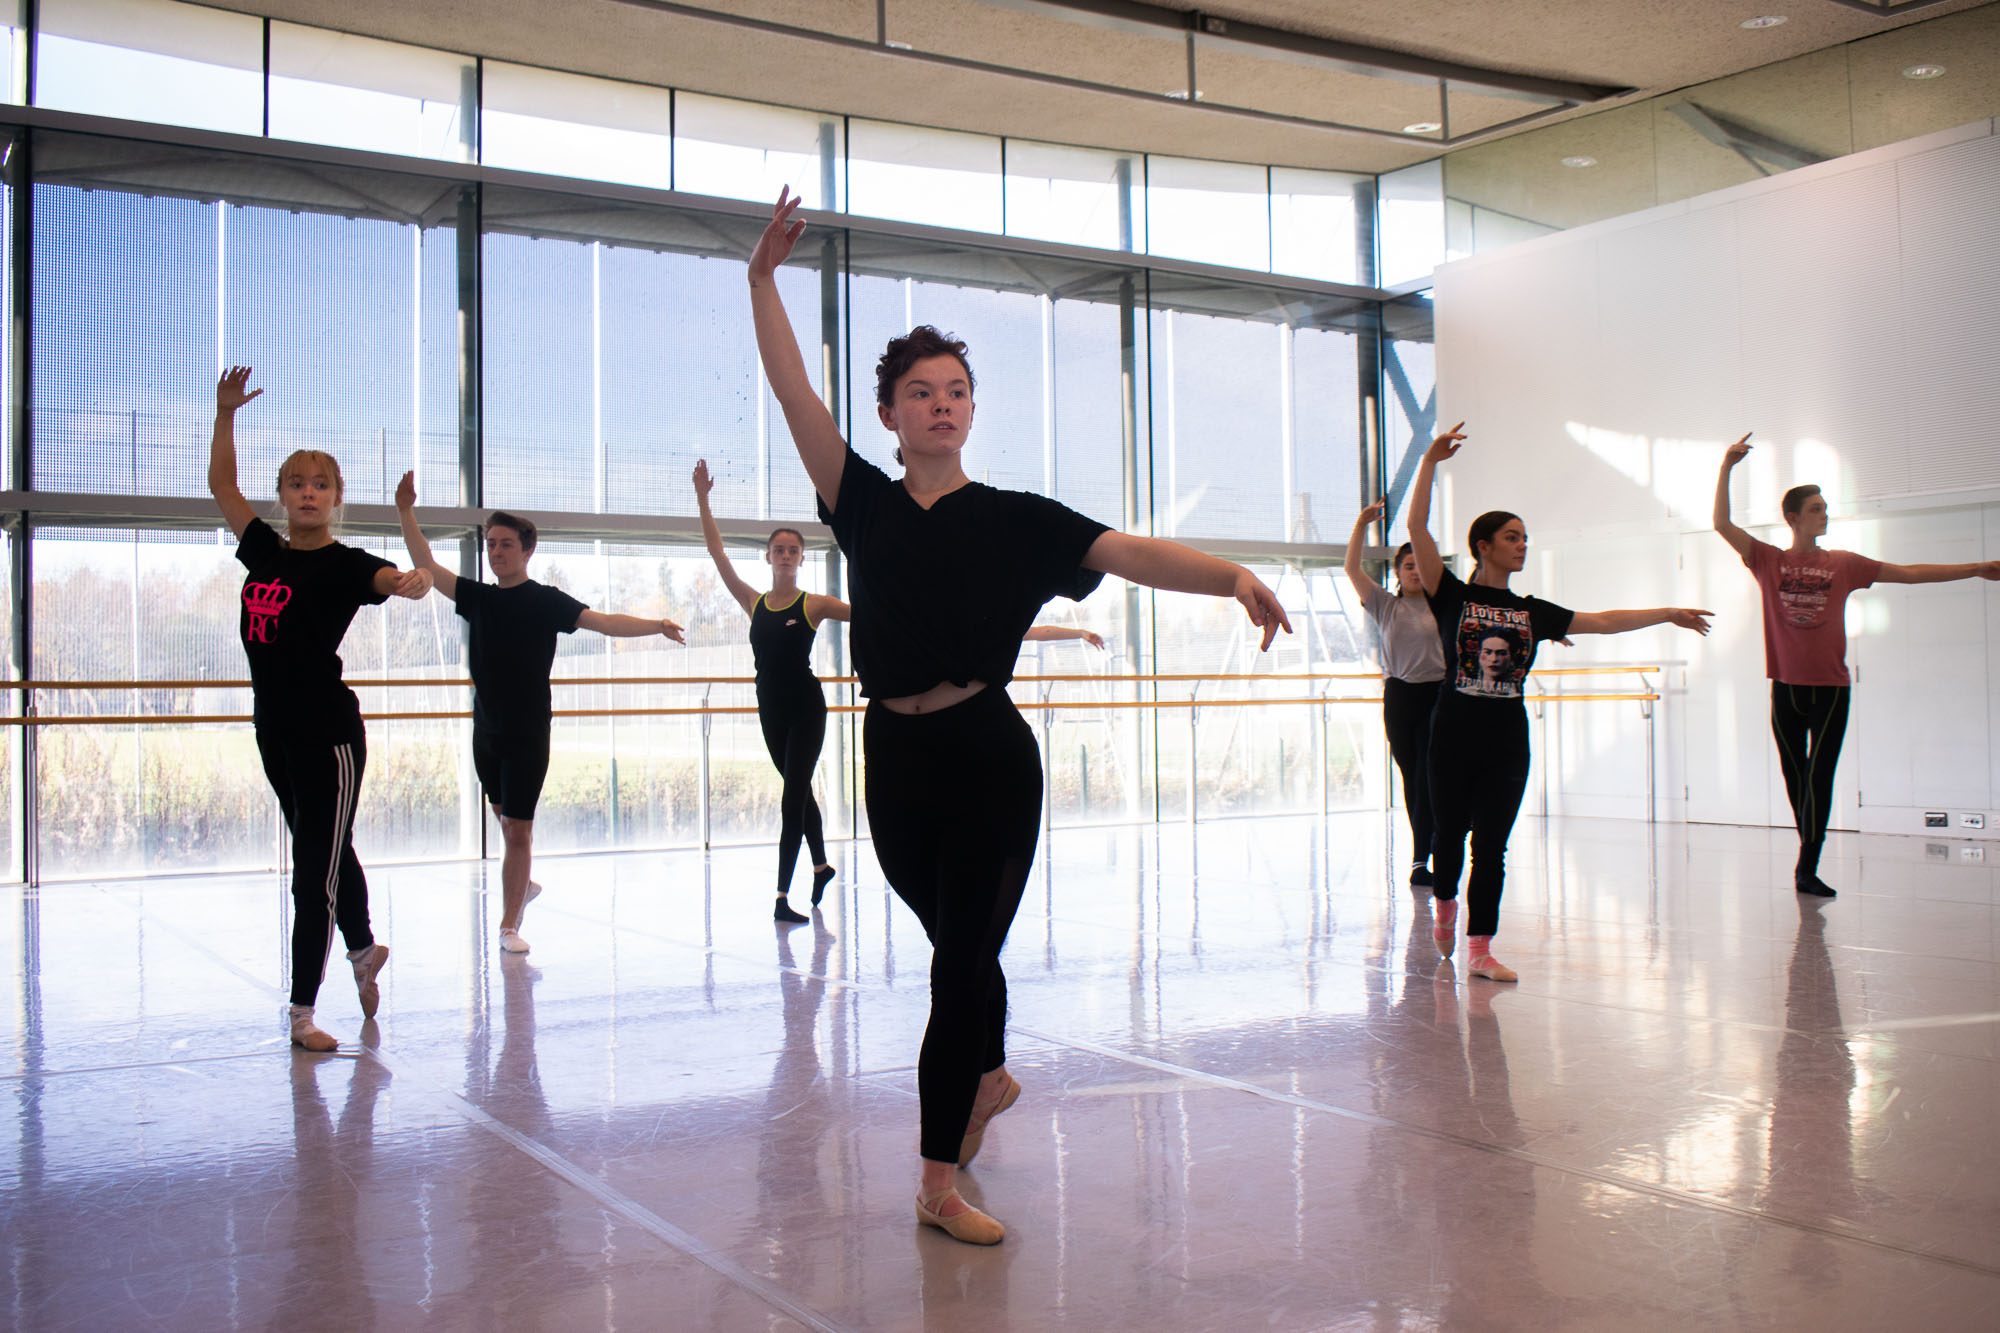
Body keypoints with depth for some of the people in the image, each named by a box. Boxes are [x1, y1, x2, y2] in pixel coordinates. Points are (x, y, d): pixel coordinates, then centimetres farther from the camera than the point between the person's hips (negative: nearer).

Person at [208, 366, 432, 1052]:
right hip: (277, 731, 7)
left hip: (329, 731, -7)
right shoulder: (263, 549, 9)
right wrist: (225, 413, 15)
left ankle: (302, 1008, 4)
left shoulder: (345, 563, -9)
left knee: (315, 871, -3)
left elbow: (391, 580, -29)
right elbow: (221, 483, 20)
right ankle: (364, 949, 41)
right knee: (328, 854, 21)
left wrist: (414, 580, -51)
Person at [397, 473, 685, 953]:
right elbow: (426, 567, 7)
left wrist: (655, 625, -30)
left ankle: (509, 926, 2)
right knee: (506, 819, 20)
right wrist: (406, 511, 1)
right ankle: (523, 885, 42)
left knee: (518, 828, -5)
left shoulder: (545, 601, -6)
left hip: (527, 733, -5)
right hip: (486, 730, 5)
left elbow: (605, 622, -16)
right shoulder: (477, 597, 8)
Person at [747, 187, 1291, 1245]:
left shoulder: (1014, 518, 1)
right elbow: (793, 391, 1)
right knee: (960, 946, 20)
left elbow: (1126, 551, -12)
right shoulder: (864, 504, 6)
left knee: (961, 960, -1)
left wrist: (1233, 576, -28)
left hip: (987, 757, -3)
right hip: (895, 758, 3)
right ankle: (989, 1078, 48)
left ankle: (940, 1183, 10)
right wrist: (763, 277, -4)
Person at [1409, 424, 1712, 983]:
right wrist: (1430, 462, -14)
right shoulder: (1452, 597, -2)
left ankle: (1479, 948, 6)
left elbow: (1605, 621, 15)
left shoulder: (1532, 611, 11)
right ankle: (1445, 905, 39)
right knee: (1451, 831, 8)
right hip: (1454, 733, -3)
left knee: (1492, 844, 1)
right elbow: (1417, 528, -11)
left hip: (1507, 739, 3)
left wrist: (1669, 613, 12)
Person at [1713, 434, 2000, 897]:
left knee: (1820, 778, -7)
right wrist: (1726, 469, -14)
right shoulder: (1768, 561, 3)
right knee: (1796, 780, 6)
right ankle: (1808, 866, 19)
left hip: (1831, 687, 0)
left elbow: (1909, 573, 9)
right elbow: (1722, 524, -6)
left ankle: (1807, 869, -6)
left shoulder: (1844, 564, 6)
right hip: (1786, 687, 0)